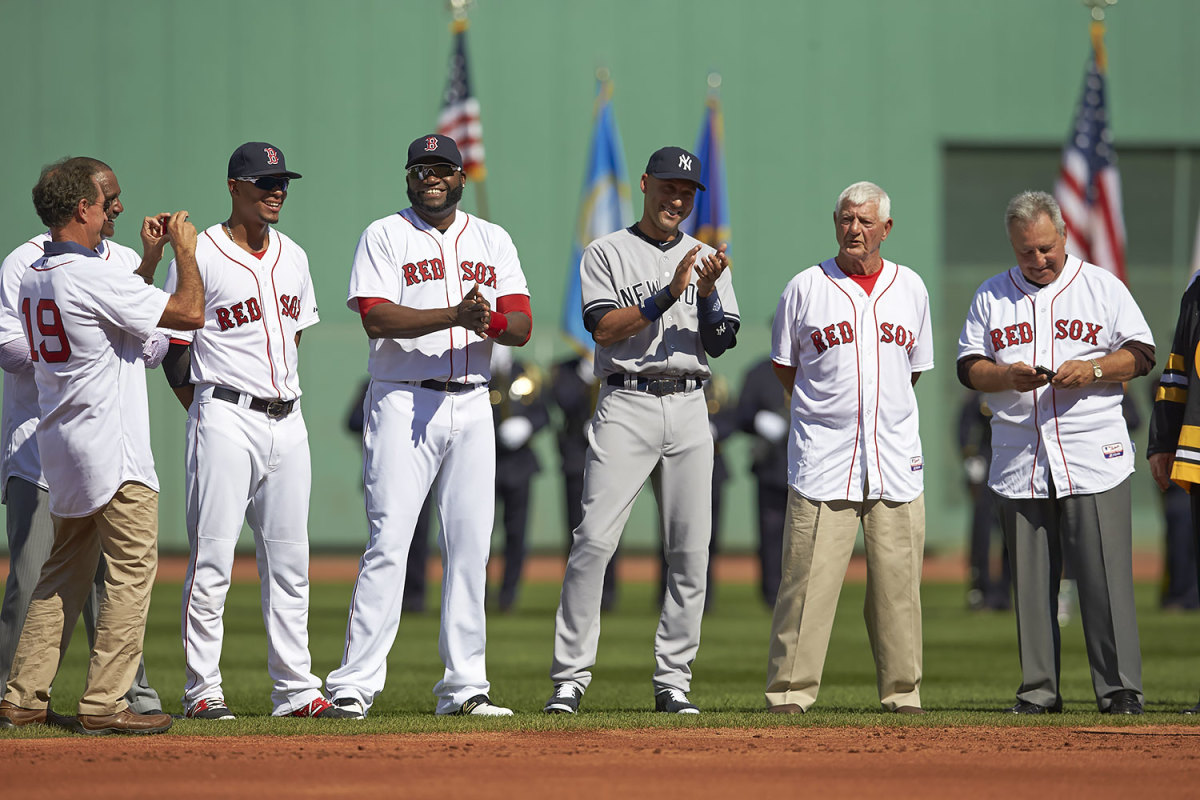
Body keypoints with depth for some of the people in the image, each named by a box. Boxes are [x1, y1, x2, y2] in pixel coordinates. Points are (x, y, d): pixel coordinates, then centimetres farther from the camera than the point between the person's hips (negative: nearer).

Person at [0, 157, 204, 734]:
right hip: (112, 448, -9)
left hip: (61, 447, 9)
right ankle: (103, 704, -8)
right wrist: (184, 249, -4)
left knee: (65, 573, 15)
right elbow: (190, 312, -17)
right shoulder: (93, 276, -18)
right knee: (131, 568, -5)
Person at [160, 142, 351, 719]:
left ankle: (295, 689, 9)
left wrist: (280, 396, 14)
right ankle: (202, 690, -3)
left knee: (289, 560, 7)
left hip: (287, 421, 7)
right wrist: (209, 417, -5)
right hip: (226, 417, -7)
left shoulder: (293, 258, 15)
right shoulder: (200, 255, -5)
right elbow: (175, 351, -4)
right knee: (212, 559, -7)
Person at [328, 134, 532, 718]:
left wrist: (492, 320, -18)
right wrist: (455, 314, -23)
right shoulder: (384, 237, 2)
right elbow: (376, 318, -13)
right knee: (388, 543, -11)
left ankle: (464, 686, 8)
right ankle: (354, 686, -13)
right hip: (403, 402, -4)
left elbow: (522, 326, 5)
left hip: (471, 406, 4)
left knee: (470, 548, 4)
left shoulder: (492, 241, 14)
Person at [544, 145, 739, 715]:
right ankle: (570, 677, -11)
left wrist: (708, 293, -12)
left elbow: (720, 343, 6)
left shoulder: (706, 260, 16)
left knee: (691, 550, 0)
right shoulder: (607, 253, 5)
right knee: (595, 540, -13)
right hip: (626, 406, -4)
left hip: (688, 410, 4)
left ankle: (672, 682, 7)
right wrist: (667, 296, -17)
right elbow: (605, 328, -9)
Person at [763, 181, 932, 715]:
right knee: (807, 577, -7)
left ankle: (902, 691, 9)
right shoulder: (805, 288, 3)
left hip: (896, 458, 3)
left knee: (898, 581, 3)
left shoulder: (910, 288, 11)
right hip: (824, 457, -3)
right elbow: (785, 366, 11)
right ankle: (790, 690, -5)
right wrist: (822, 411, 8)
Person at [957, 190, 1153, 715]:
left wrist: (1092, 368, -13)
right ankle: (1038, 691, 9)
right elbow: (968, 368, 10)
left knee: (1106, 577, -9)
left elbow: (1140, 353, 5)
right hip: (1019, 463, 3)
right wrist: (1008, 376, -10)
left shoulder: (1101, 287, 7)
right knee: (1030, 582, 3)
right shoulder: (991, 297, 13)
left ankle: (1120, 689, -7)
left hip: (1093, 455, -3)